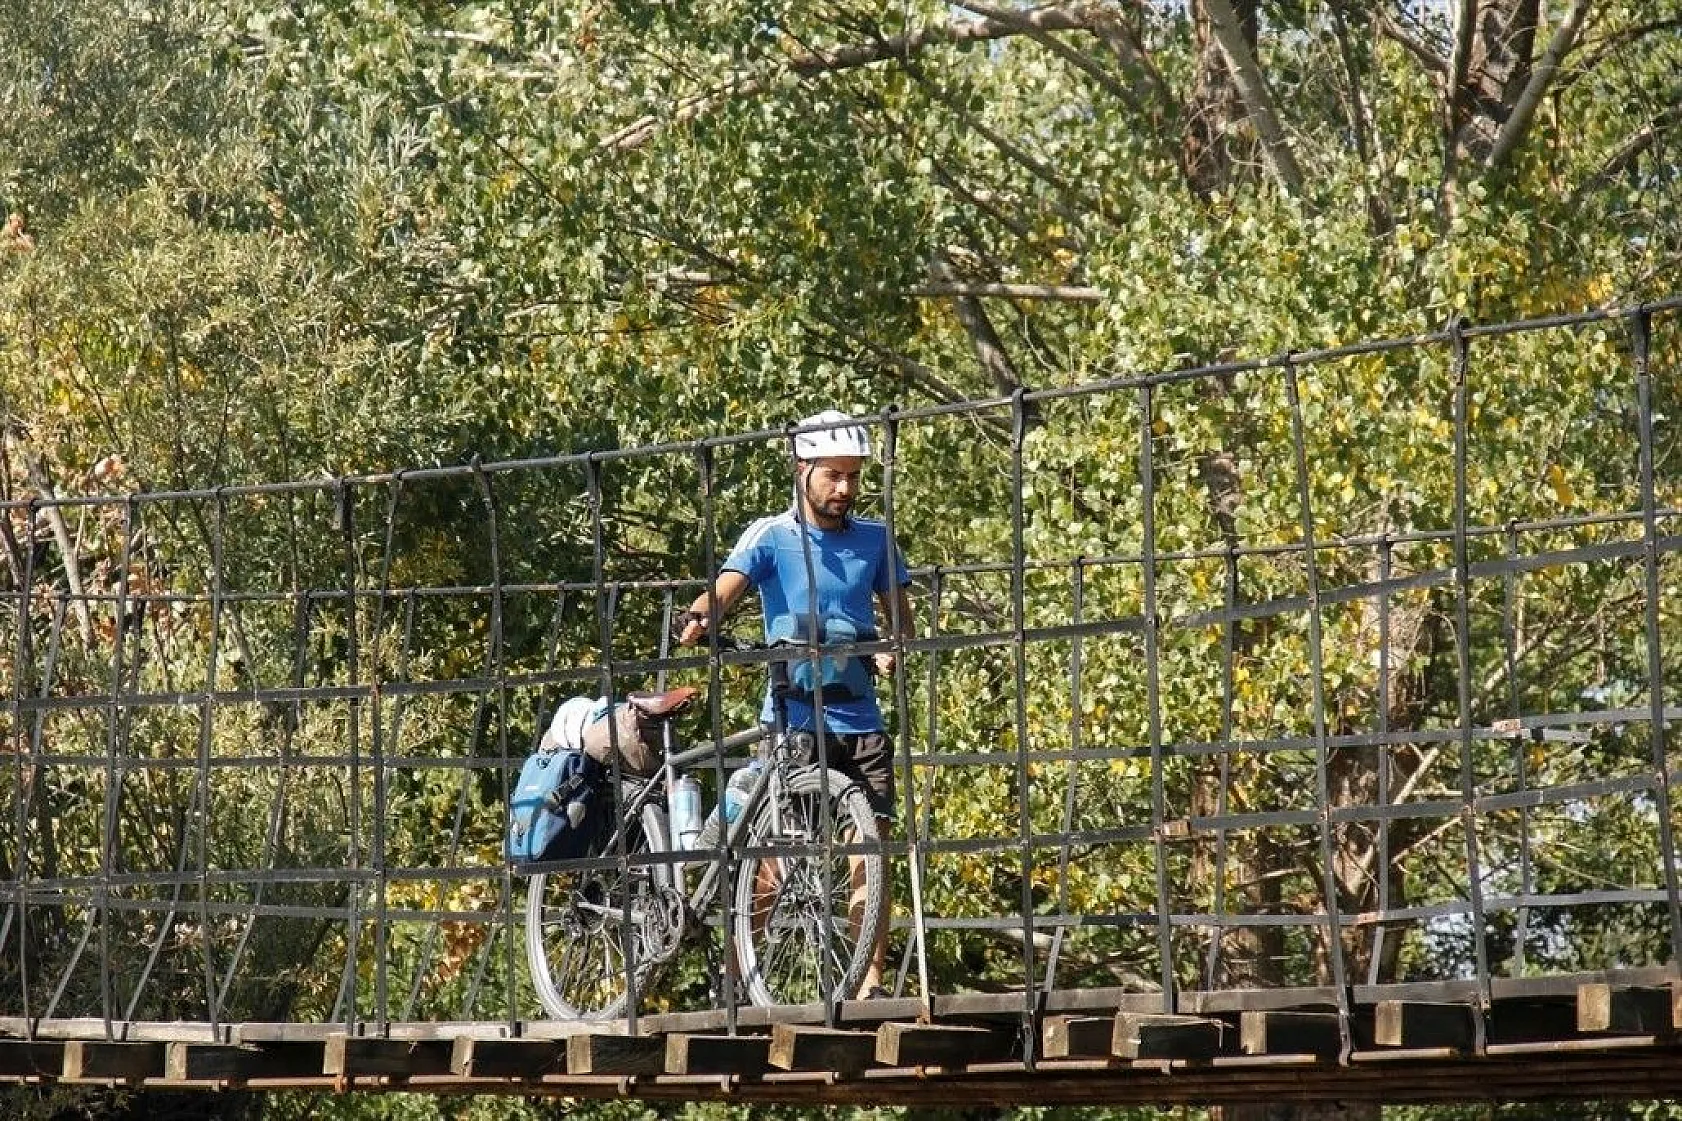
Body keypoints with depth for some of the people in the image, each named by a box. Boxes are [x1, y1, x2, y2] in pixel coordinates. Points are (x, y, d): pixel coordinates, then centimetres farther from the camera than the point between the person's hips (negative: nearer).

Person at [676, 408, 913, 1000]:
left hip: (858, 722, 3)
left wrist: (893, 649, -12)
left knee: (866, 861, -4)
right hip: (789, 722, -3)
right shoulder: (770, 536, -1)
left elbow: (899, 615, 12)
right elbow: (726, 588, -15)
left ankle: (872, 985, -1)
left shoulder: (873, 539, 10)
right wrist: (698, 618, -39)